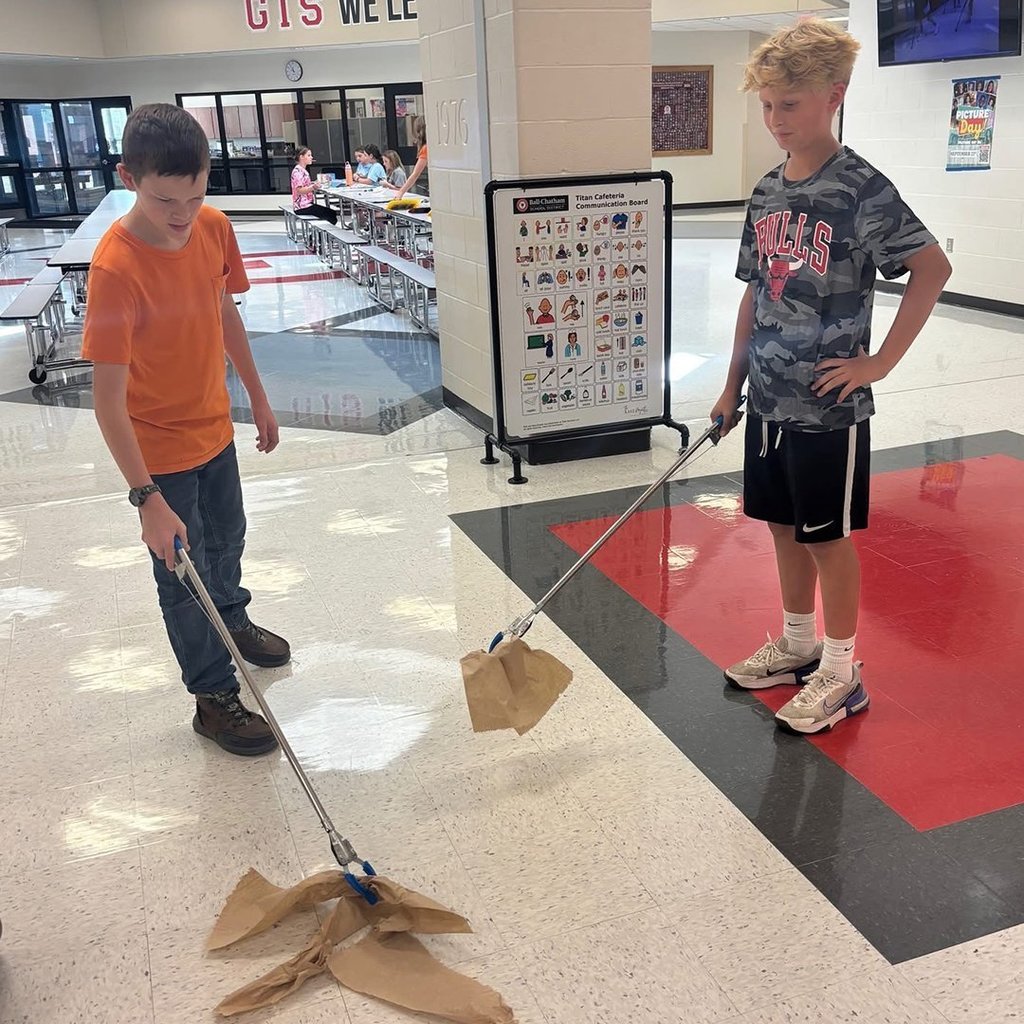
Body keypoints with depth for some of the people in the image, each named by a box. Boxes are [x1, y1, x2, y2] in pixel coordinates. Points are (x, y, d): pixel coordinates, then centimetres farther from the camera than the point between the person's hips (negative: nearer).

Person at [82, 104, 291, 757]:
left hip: (215, 426, 6)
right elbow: (108, 401, -29)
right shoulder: (116, 268, -30)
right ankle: (215, 697, 28)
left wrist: (258, 399, 14)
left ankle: (233, 621, 56)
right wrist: (147, 499, -31)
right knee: (185, 574, 9)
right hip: (159, 449, -6)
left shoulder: (214, 229, -10)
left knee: (227, 538, 27)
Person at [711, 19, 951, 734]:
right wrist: (734, 385, 13)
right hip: (769, 400, 7)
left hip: (827, 405, -7)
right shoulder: (768, 191, 8)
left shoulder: (861, 188, -13)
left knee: (829, 536, 4)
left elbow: (933, 269, -17)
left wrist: (880, 361, -18)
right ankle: (798, 645, 34)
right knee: (784, 527, 16)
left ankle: (841, 672, 20)